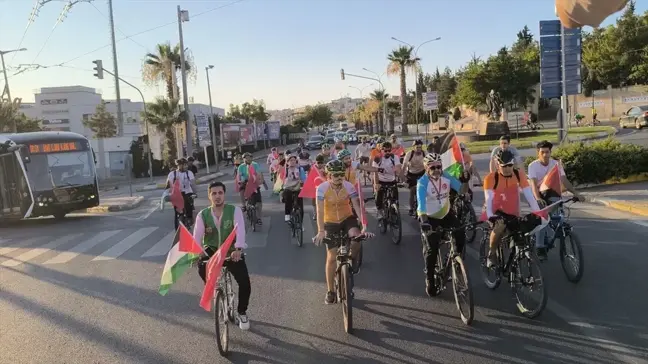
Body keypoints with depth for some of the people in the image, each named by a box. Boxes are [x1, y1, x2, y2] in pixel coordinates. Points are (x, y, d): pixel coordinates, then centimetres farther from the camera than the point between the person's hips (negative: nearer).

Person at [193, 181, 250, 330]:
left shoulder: (235, 210, -11)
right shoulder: (202, 215, -5)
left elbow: (240, 230, -27)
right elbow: (196, 237, -16)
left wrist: (238, 249, -45)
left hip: (232, 252, -1)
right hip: (212, 252, 2)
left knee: (245, 283, -17)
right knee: (202, 267, -31)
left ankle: (242, 312, 14)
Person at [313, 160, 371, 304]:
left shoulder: (349, 186, -19)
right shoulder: (322, 188, -22)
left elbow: (357, 207, -23)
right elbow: (320, 211, -26)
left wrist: (364, 226, -33)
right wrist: (320, 231, -36)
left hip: (347, 219, 1)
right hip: (331, 223, 0)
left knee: (357, 238, -30)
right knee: (331, 257, -1)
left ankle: (352, 260, 5)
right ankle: (330, 291, 14)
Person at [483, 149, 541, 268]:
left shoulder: (519, 175, -8)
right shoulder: (491, 178, -16)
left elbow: (529, 195, -13)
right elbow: (488, 199, -25)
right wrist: (490, 216, -42)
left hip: (513, 215, 4)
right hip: (497, 213, -3)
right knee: (500, 226, -35)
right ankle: (491, 254, -12)